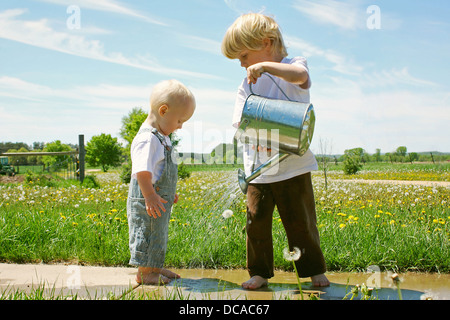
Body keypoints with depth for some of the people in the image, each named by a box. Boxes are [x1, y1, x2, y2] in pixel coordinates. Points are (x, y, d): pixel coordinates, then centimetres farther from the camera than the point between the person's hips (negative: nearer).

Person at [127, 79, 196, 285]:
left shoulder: (162, 137, 14)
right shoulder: (147, 139, -21)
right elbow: (142, 171, -30)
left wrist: (169, 193, 30)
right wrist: (150, 195, -34)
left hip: (161, 200, 11)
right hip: (147, 203, -11)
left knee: (159, 235, 19)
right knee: (147, 235, 0)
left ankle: (155, 268, 32)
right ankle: (144, 272, 12)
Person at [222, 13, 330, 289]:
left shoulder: (292, 66, -2)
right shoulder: (247, 85, 8)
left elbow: (302, 76, -29)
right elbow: (240, 125, 1)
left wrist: (265, 65, -28)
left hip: (293, 166, -3)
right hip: (258, 170, 4)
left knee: (300, 222, 5)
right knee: (256, 221, 4)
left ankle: (315, 269, 25)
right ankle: (260, 272, 20)